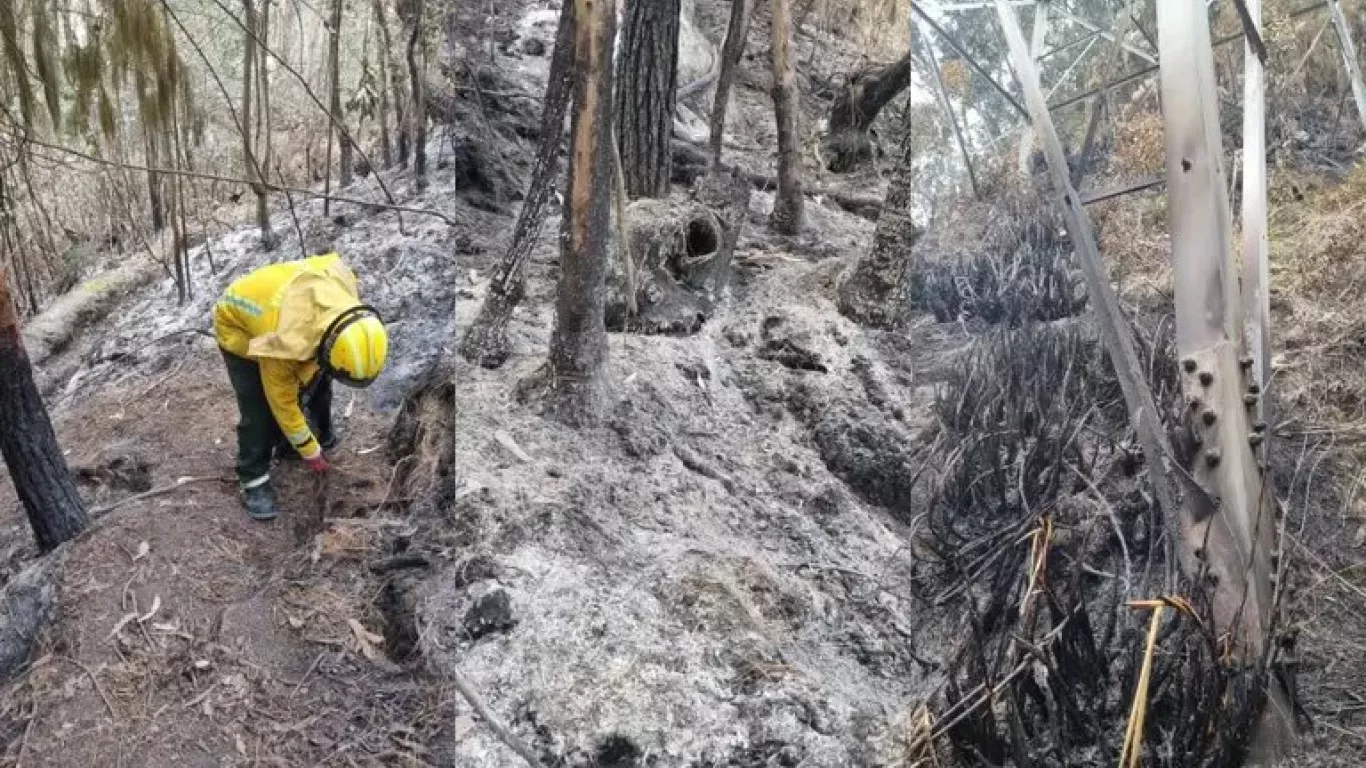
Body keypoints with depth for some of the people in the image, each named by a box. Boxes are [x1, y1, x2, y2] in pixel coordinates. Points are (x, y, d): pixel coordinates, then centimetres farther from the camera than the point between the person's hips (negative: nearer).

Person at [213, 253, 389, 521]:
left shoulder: (342, 282, -34)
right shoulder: (284, 345, -44)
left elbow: (331, 261, -6)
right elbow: (284, 404, -26)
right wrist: (310, 453, -13)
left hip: (273, 302, 6)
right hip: (239, 330, -6)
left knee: (317, 383, 10)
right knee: (259, 410, -12)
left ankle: (323, 438, 32)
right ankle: (253, 479, 4)